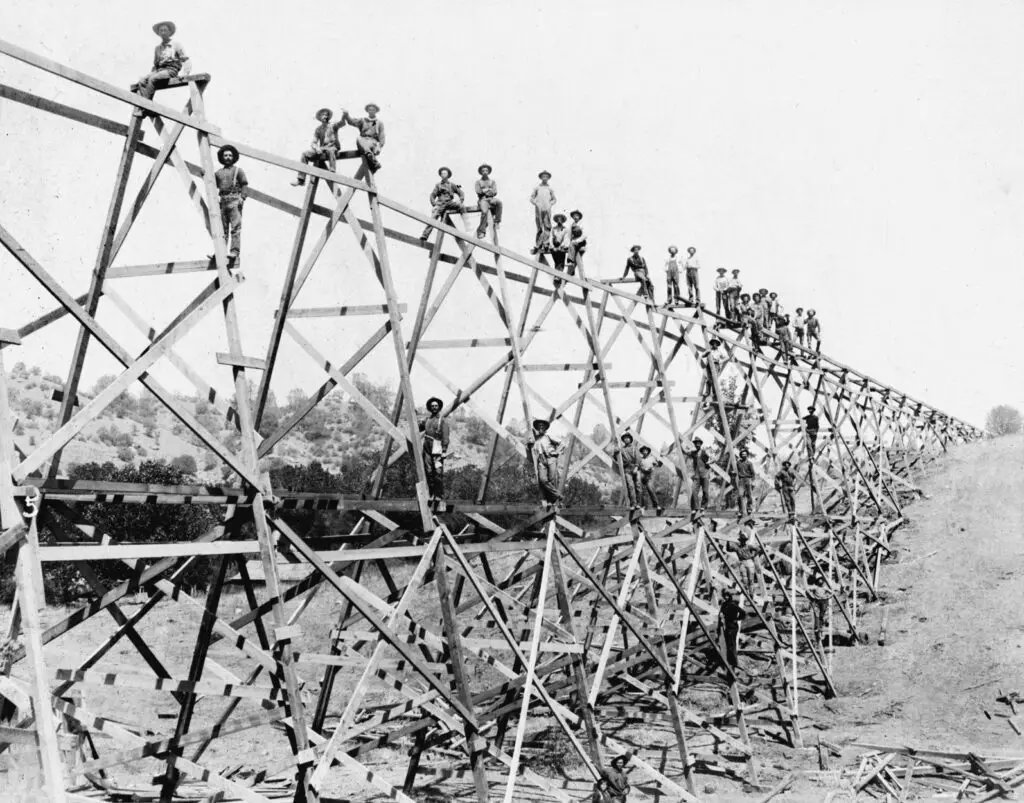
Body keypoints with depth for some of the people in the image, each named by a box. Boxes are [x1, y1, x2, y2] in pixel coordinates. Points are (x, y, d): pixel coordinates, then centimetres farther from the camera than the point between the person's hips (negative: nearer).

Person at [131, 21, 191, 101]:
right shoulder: (157, 48, 24)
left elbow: (186, 61, 3)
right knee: (142, 80, -24)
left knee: (152, 79, -33)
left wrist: (183, 74, -13)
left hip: (171, 70, -5)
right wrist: (151, 73, 9)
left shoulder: (176, 45, 10)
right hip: (160, 70, 5)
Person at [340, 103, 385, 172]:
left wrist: (379, 146, -6)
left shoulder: (380, 122, 20)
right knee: (358, 138, -36)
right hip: (363, 140, 1)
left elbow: (382, 136, 11)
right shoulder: (363, 120, 24)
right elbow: (352, 121, 7)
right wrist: (346, 115, -14)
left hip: (373, 141, -1)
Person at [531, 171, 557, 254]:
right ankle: (538, 245, 1)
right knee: (539, 229, -2)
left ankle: (546, 245, -13)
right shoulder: (537, 187, 11)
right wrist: (536, 204, -2)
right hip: (538, 209, 0)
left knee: (547, 228, -10)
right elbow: (531, 198, 13)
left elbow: (554, 199, 19)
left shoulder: (550, 188, 13)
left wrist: (550, 205, 1)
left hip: (547, 209, 0)